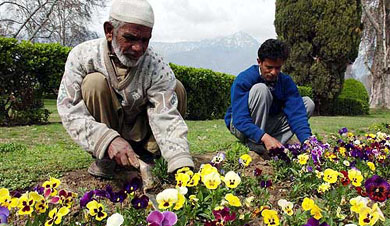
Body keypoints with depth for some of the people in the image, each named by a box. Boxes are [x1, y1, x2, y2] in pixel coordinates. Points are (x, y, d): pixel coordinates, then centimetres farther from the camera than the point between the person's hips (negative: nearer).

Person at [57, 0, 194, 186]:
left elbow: (167, 118, -28)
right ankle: (105, 160, -12)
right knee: (94, 82, -27)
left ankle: (146, 155, -5)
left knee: (175, 89, -17)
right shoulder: (82, 55, -19)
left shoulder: (158, 68, -20)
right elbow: (69, 109, -25)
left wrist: (182, 165, -43)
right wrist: (108, 140, -40)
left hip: (138, 134, 1)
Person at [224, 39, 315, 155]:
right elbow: (240, 119, -33)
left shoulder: (286, 82, -10)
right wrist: (264, 137, -48)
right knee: (260, 89, -29)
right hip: (240, 126, -5)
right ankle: (254, 144, -24)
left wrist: (306, 139, -37)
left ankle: (273, 148, -20)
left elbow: (296, 112, -19)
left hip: (267, 126, 5)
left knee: (308, 103, -8)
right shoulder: (243, 80, -23)